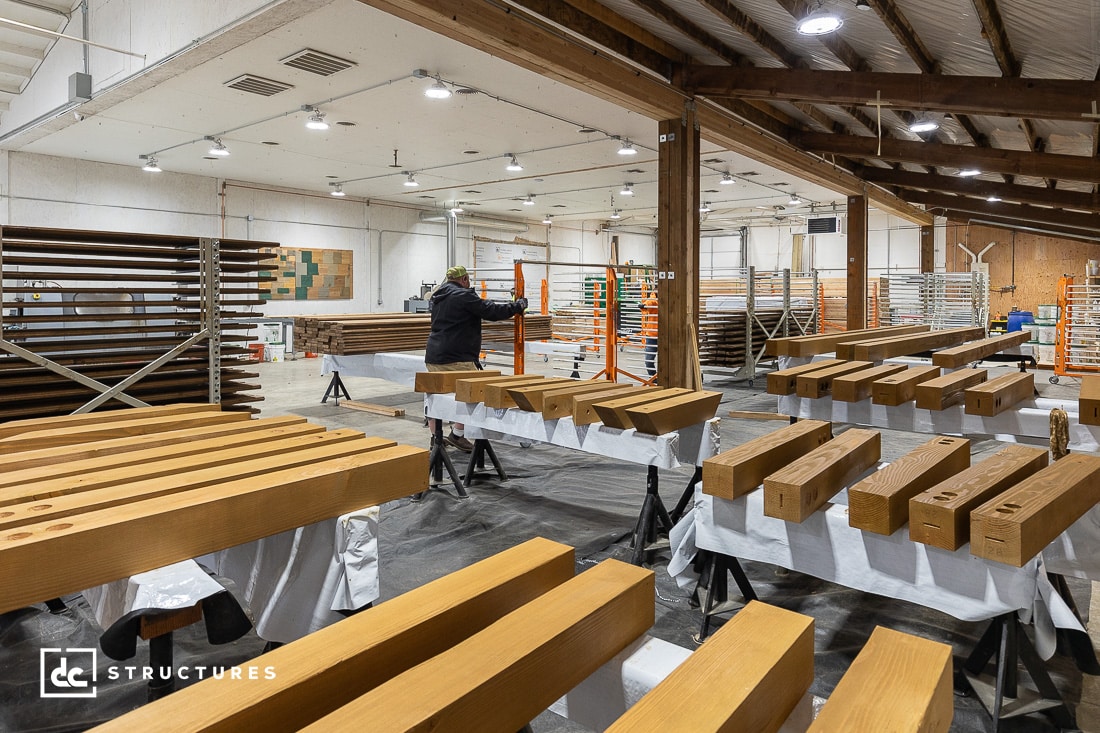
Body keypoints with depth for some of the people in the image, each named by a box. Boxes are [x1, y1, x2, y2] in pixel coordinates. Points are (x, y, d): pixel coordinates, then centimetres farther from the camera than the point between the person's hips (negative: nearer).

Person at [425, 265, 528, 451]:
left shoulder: (437, 297, 17)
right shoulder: (463, 296, -10)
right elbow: (491, 311, -10)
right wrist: (517, 306, 3)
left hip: (433, 356, 9)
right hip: (456, 358, -9)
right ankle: (456, 435, 8)